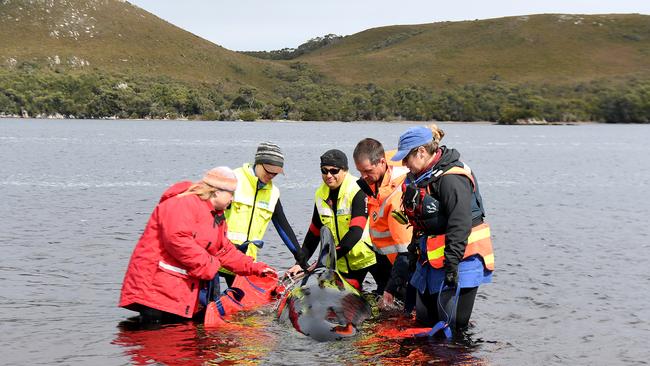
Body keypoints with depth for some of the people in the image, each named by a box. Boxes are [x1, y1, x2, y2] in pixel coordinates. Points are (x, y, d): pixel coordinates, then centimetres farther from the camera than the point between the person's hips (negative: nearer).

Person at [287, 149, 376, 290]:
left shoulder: (358, 191, -18)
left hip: (368, 255, -5)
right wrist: (300, 262, 2)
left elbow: (355, 232, -26)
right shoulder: (321, 195, 4)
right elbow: (314, 233, 11)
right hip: (343, 262, 6)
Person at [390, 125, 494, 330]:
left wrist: (452, 263, -28)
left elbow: (460, 226, -26)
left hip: (462, 259, -9)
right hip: (432, 259, 9)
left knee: (454, 324, -6)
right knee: (424, 318, 9)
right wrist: (414, 249, 24)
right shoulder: (422, 176, 11)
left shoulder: (452, 178, -20)